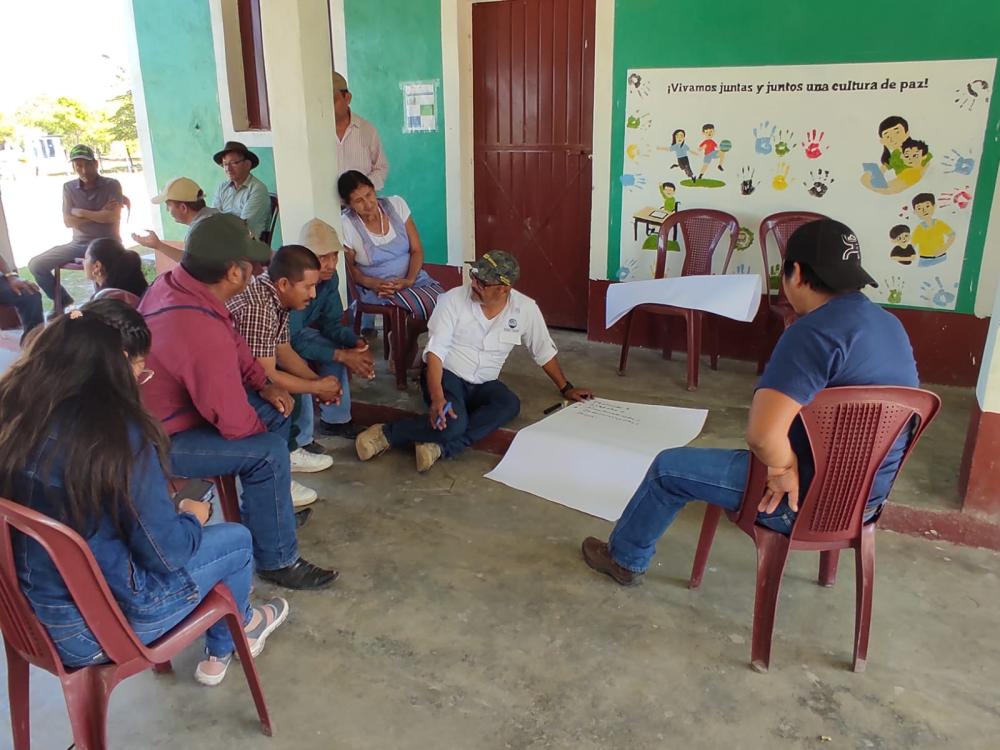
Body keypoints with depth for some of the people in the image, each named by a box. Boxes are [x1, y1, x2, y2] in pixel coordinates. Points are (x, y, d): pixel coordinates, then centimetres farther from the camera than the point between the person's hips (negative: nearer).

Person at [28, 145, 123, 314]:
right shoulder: (68, 187, 8)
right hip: (78, 243, 5)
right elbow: (68, 221, -1)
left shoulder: (111, 185, -2)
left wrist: (81, 212, -7)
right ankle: (62, 299, 17)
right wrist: (99, 214, -10)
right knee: (36, 265, -5)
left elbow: (113, 217, -15)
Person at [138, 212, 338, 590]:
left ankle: (272, 498, 29)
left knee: (276, 409, 9)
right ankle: (277, 561, -3)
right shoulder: (203, 331, -36)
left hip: (165, 403, 10)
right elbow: (235, 423, -28)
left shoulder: (173, 282, -7)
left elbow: (234, 343, 10)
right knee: (268, 453, -20)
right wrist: (263, 428, -6)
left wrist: (264, 385, 1)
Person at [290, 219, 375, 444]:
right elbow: (293, 341, -35)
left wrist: (358, 343, -24)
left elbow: (332, 323, -4)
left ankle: (334, 420, 7)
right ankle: (300, 441, -17)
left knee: (335, 349, -9)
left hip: (296, 332, 7)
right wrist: (343, 355, -35)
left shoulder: (329, 277, -12)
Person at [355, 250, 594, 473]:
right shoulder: (453, 300, -14)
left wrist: (566, 388, 14)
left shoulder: (526, 309, -6)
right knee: (453, 424, -34)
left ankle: (440, 447, -33)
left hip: (483, 384, 4)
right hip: (446, 374, -4)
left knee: (510, 404, -31)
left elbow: (544, 352, 9)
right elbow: (435, 352, -18)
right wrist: (437, 398, -31)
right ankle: (386, 434, -16)